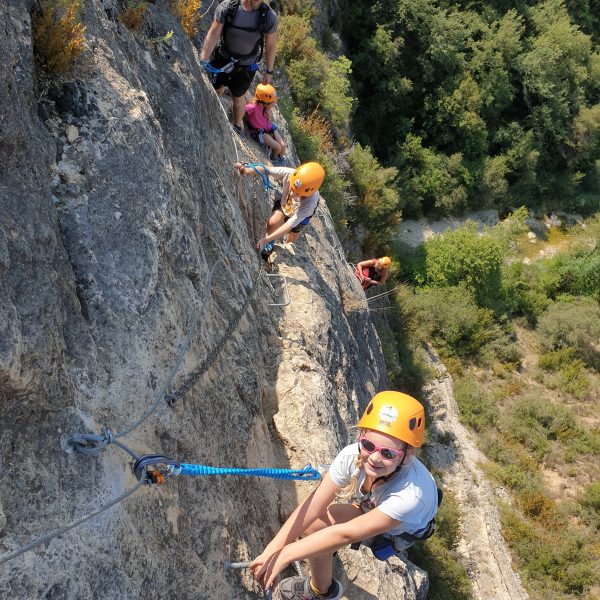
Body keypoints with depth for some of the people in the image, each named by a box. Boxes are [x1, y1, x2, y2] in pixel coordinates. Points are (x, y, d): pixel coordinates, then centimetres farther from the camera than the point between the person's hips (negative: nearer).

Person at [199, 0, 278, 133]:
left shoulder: (269, 17, -22)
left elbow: (271, 45, -9)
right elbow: (213, 34, -23)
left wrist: (269, 71, 0)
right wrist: (203, 61, -27)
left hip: (245, 66, 0)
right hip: (222, 58, 0)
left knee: (238, 97, 15)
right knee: (217, 89, 19)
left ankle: (238, 126, 42)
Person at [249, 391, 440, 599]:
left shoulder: (409, 494, -44)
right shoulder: (352, 455, -33)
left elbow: (346, 534, -39)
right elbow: (313, 505, -28)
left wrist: (285, 554, -36)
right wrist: (273, 548, -38)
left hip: (402, 529, -4)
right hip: (372, 507, 5)